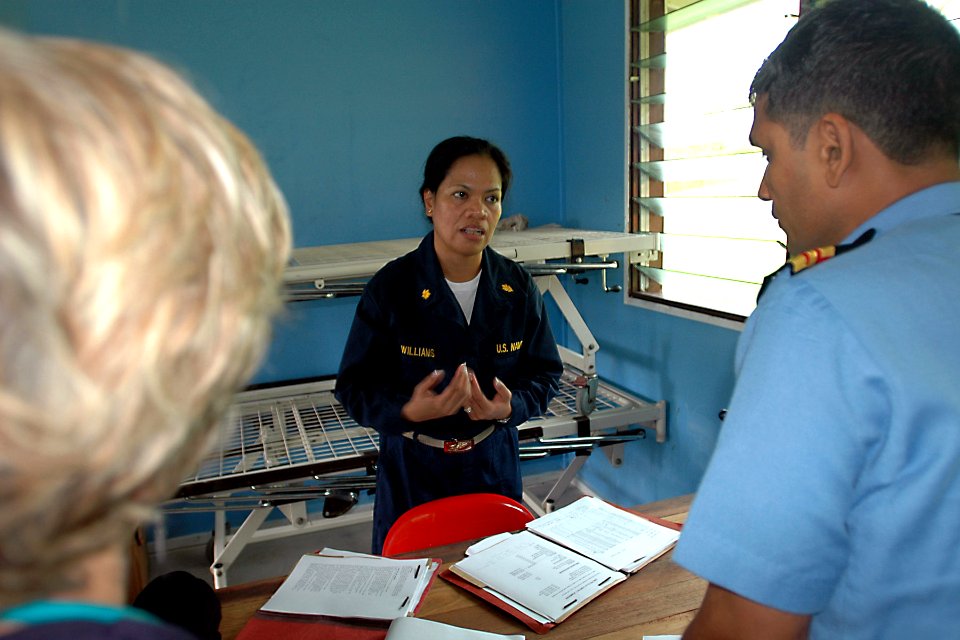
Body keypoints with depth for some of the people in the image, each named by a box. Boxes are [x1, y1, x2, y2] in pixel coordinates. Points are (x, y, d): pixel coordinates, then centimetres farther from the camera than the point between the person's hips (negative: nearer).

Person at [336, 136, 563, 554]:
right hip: (412, 471, -2)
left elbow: (545, 374, 3)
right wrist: (408, 410, -29)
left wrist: (511, 407, -17)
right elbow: (354, 388, -10)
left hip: (494, 464, 3)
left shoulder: (518, 288, -4)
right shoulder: (390, 288, -13)